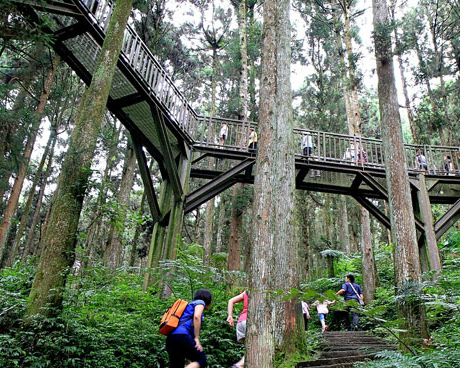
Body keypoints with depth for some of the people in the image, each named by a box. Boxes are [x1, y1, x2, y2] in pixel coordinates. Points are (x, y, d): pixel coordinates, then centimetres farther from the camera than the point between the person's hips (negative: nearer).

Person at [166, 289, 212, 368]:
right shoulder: (200, 302, 12)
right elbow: (196, 317, -9)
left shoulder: (189, 305, 36)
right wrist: (197, 338, -10)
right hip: (182, 335, -9)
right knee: (202, 360, -4)